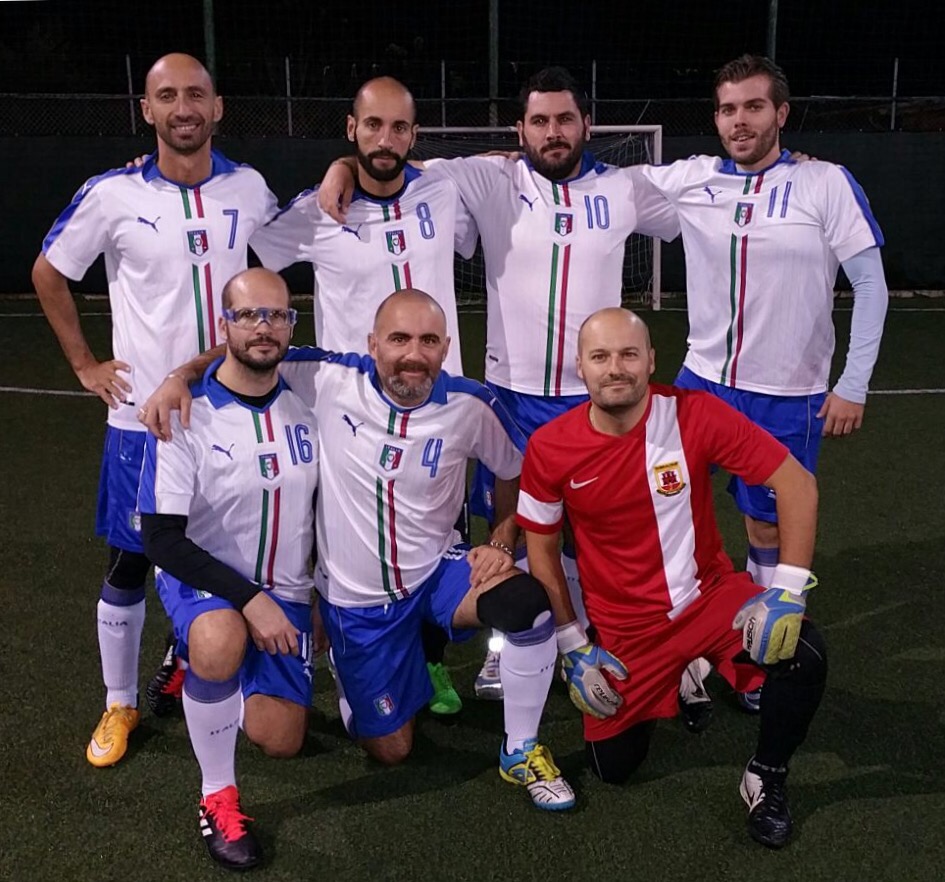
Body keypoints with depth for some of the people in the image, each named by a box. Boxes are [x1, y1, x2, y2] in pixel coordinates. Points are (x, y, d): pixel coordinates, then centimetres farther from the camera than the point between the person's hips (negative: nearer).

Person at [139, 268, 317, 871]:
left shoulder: (306, 407, -5)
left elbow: (323, 510, 9)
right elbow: (162, 538, -19)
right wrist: (249, 599, -26)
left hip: (284, 592, 4)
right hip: (204, 579, -4)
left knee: (280, 741, 0)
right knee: (220, 641, -39)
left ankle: (204, 676, 33)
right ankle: (218, 797, -14)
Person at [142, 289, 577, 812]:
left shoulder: (471, 406, -13)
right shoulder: (331, 380, -17)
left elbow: (517, 470, 5)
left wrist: (501, 543, -7)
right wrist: (180, 376, -23)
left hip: (436, 573, 1)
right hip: (353, 598, 0)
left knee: (528, 603, -32)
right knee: (390, 750, 10)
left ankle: (520, 753, -7)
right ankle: (349, 670, 44)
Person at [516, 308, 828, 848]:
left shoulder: (695, 414, -19)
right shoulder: (550, 448, -15)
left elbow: (797, 483, -15)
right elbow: (542, 549, -1)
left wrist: (788, 589, -22)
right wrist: (574, 648, -1)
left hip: (710, 596, -1)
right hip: (624, 628, 1)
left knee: (803, 657, -27)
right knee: (613, 769, 5)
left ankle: (767, 778, 3)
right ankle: (673, 681, 35)